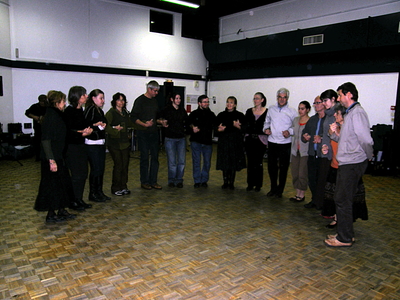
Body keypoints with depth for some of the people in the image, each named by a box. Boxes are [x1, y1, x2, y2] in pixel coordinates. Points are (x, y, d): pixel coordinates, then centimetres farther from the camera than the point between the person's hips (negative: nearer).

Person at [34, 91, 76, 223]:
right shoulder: (50, 117, -18)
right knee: (52, 185, 1)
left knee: (63, 183, 15)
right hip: (52, 158, -10)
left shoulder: (57, 115, 10)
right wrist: (51, 160, -25)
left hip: (59, 157, 10)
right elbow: (45, 140, -22)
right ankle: (51, 215, 15)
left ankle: (62, 211, 27)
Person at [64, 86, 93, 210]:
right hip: (72, 146, -8)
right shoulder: (69, 111, -13)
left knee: (83, 173, 11)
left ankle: (79, 199, 23)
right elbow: (67, 131, -16)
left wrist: (88, 129, -3)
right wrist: (81, 133, -25)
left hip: (81, 145, 8)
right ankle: (73, 201, 12)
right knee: (76, 175, -2)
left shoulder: (81, 110, 11)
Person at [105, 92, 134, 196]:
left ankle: (123, 187, 20)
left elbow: (130, 124, 25)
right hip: (115, 143, -6)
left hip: (125, 143, 6)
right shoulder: (111, 113, -6)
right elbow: (106, 126, -15)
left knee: (125, 165, 7)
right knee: (118, 165, -4)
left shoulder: (125, 112, 15)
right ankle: (115, 188, 10)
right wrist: (115, 130, -27)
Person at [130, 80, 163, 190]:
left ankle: (153, 181, 16)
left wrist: (160, 121, 2)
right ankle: (144, 182, 13)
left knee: (155, 157, 7)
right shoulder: (140, 100, -6)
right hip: (143, 133, -6)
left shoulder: (155, 100, 13)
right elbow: (133, 117, -11)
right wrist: (144, 124, -23)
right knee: (145, 158, 1)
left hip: (154, 133, 6)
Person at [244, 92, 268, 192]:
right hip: (249, 139, 3)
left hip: (260, 140, -3)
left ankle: (258, 184, 14)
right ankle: (250, 184, 18)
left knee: (258, 162, 1)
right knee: (250, 162, 8)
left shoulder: (267, 112, -2)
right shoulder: (249, 111, 9)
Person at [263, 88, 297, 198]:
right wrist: (266, 129, -2)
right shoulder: (271, 109, 8)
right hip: (272, 142, 2)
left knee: (283, 168, 6)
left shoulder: (292, 112, 1)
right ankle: (273, 188, 26)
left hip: (285, 144, -2)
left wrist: (289, 131, -16)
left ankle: (280, 190, 20)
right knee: (271, 166, 8)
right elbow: (267, 122, 18)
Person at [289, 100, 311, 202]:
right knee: (295, 173, 8)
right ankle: (297, 194, 19)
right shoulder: (295, 120, 12)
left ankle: (302, 194, 13)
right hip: (295, 150, 6)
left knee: (302, 174, -2)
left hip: (305, 151, -6)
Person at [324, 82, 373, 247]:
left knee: (342, 200, -3)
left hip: (352, 164, -10)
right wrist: (334, 135, 1)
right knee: (341, 199, 16)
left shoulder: (357, 113, -16)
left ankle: (345, 238, 10)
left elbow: (366, 140, -23)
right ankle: (347, 233, 28)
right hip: (346, 163, 10)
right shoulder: (350, 113, 17)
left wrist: (369, 156, -6)